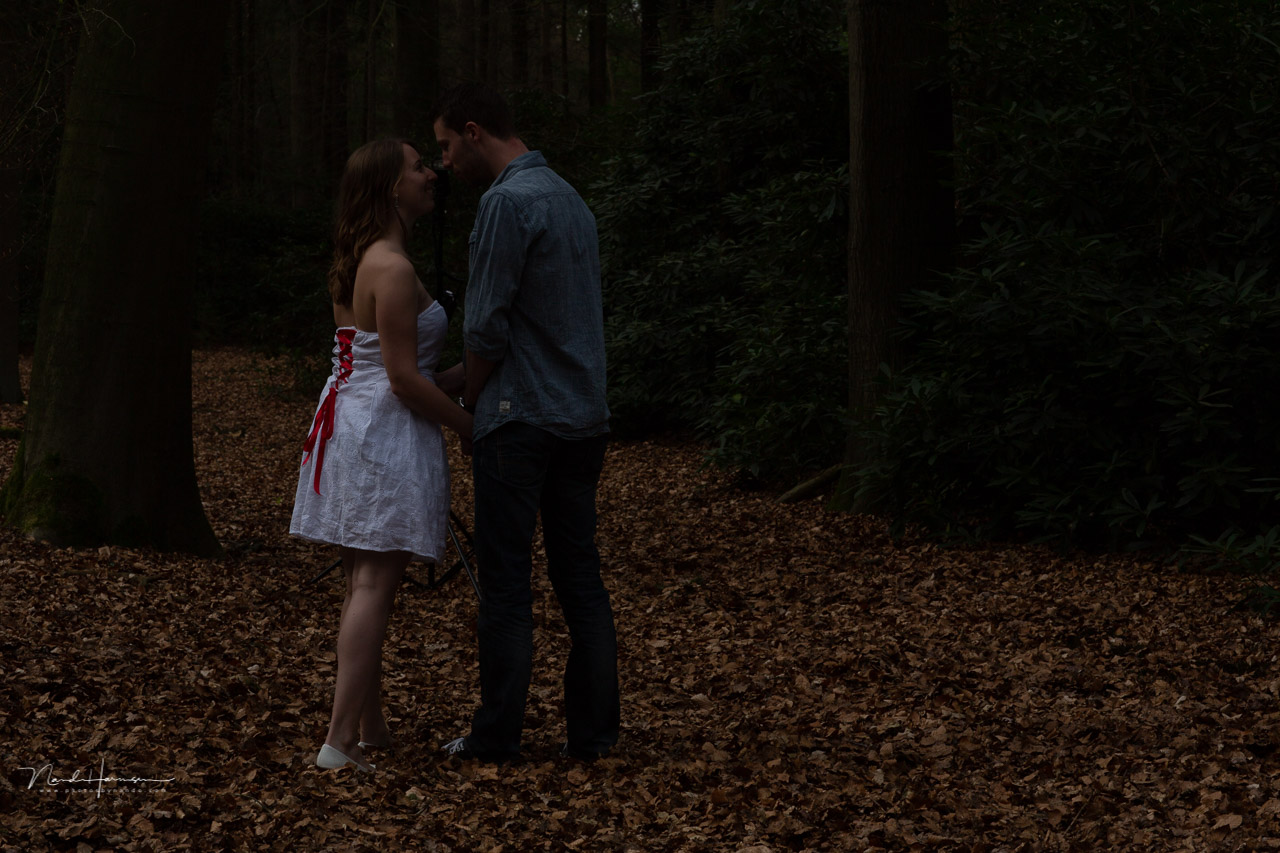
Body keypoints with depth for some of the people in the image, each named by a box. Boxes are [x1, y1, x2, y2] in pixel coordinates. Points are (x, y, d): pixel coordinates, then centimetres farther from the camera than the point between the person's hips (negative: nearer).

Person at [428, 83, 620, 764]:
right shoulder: (570, 198, 16)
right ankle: (592, 732, 10)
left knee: (506, 581, -2)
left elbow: (487, 325, -13)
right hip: (584, 417, 8)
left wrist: (468, 402, 3)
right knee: (580, 578, 8)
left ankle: (496, 739, 3)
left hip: (520, 420, -8)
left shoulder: (507, 202, -12)